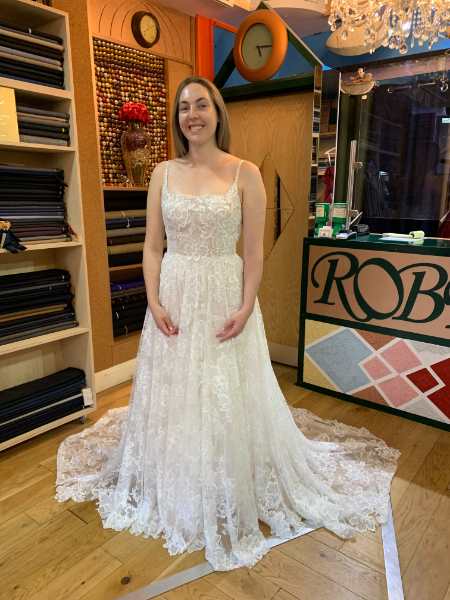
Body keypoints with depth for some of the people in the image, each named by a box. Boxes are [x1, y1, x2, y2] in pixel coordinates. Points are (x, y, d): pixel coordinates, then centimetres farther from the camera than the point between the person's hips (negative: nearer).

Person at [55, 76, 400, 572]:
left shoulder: (245, 174, -2)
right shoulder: (163, 174, 6)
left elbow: (254, 252, -4)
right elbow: (152, 246, 5)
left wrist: (246, 308, -12)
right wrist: (155, 302, -6)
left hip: (225, 298, -2)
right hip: (174, 297, 3)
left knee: (227, 400, 6)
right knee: (172, 395, 12)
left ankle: (229, 503, 31)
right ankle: (175, 498, 38)